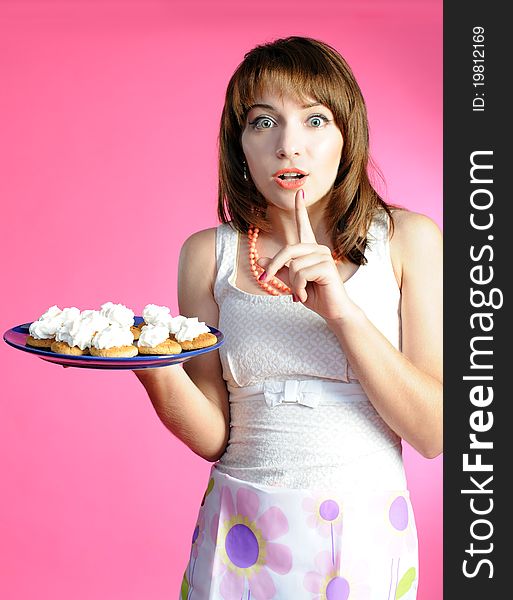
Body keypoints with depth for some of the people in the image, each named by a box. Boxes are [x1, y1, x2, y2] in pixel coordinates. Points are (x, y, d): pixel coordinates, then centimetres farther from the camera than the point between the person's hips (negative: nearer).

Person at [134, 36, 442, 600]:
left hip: (366, 535, 0)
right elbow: (214, 437, -4)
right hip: (241, 535, 1)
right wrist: (156, 370, -23)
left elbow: (435, 433, -11)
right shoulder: (208, 253, -4)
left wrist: (342, 313, -22)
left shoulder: (407, 238, -7)